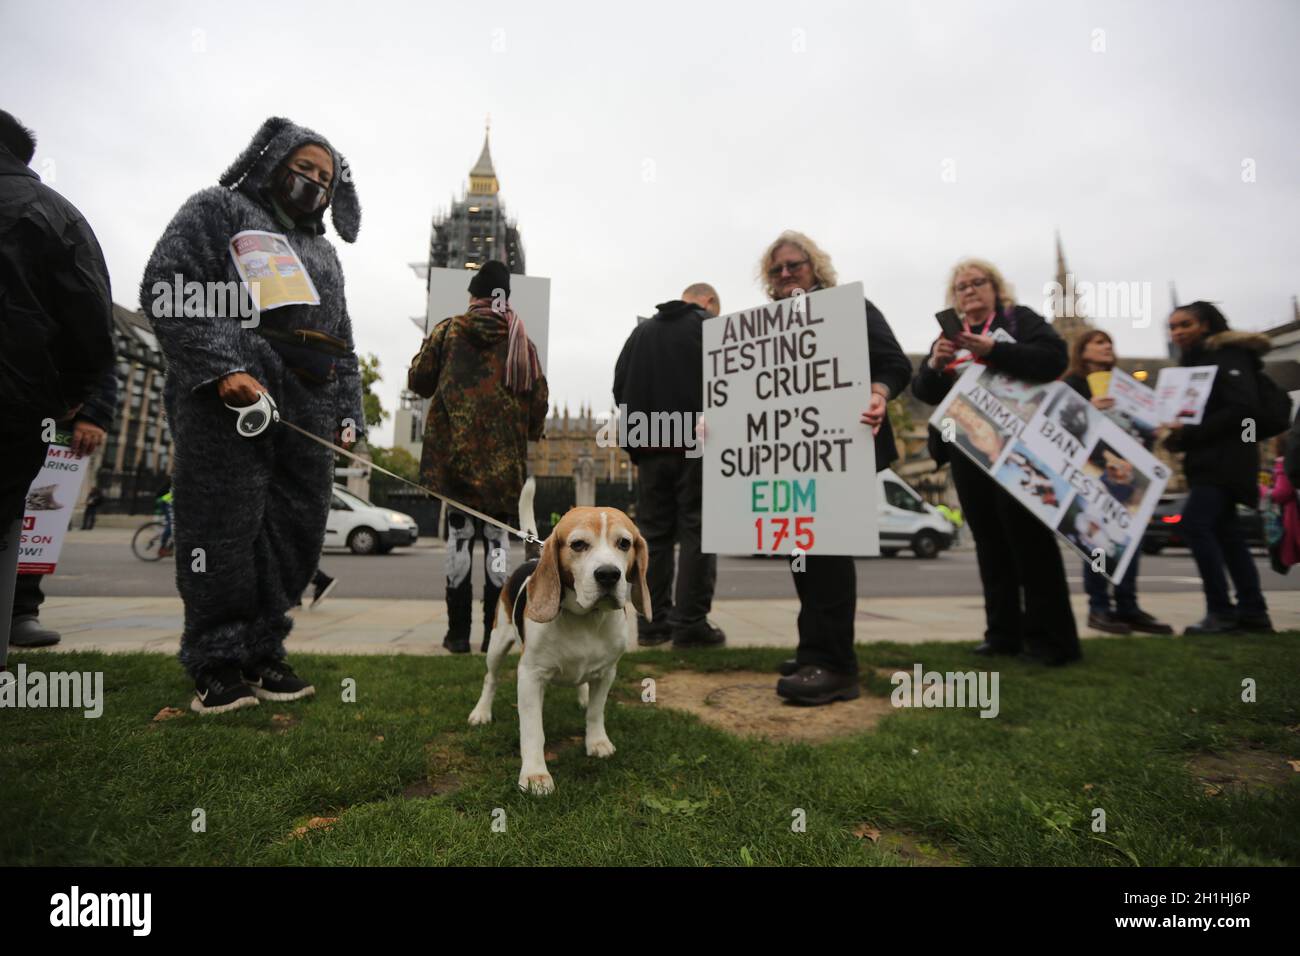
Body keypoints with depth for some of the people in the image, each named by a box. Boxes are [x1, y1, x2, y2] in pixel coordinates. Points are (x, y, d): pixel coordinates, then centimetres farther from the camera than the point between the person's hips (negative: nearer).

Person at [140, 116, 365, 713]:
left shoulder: (323, 254, 29)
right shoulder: (217, 210, 11)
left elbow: (343, 347, 25)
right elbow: (167, 289, -5)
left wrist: (349, 413, 12)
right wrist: (223, 369, -18)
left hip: (307, 417, 6)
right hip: (227, 405, -6)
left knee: (295, 535, 3)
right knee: (223, 530, -5)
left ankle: (262, 654, 15)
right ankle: (217, 665, 6)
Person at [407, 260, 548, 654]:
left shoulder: (448, 330, 5)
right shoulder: (520, 339, 6)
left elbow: (418, 379, 7)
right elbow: (539, 397, 4)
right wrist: (529, 433, 19)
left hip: (455, 452, 0)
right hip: (504, 458, 1)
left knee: (459, 538, 5)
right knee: (497, 538, 5)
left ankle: (458, 632, 8)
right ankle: (493, 632, 6)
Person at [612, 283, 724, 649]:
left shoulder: (641, 331, 20)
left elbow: (620, 386, 16)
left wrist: (635, 439, 15)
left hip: (650, 448, 5)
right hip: (696, 445, -4)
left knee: (653, 533, 7)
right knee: (697, 532, -2)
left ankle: (651, 622, 8)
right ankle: (690, 623, -3)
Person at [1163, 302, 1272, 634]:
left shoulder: (1227, 355, -7)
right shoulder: (1194, 361, 19)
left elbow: (1244, 408, -19)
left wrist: (1190, 432, -23)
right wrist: (1178, 435, 0)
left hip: (1225, 458, -10)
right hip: (1207, 459, 10)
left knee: (1194, 523, -17)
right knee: (1225, 531, 9)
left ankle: (1221, 610, -12)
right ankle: (1252, 610, 15)